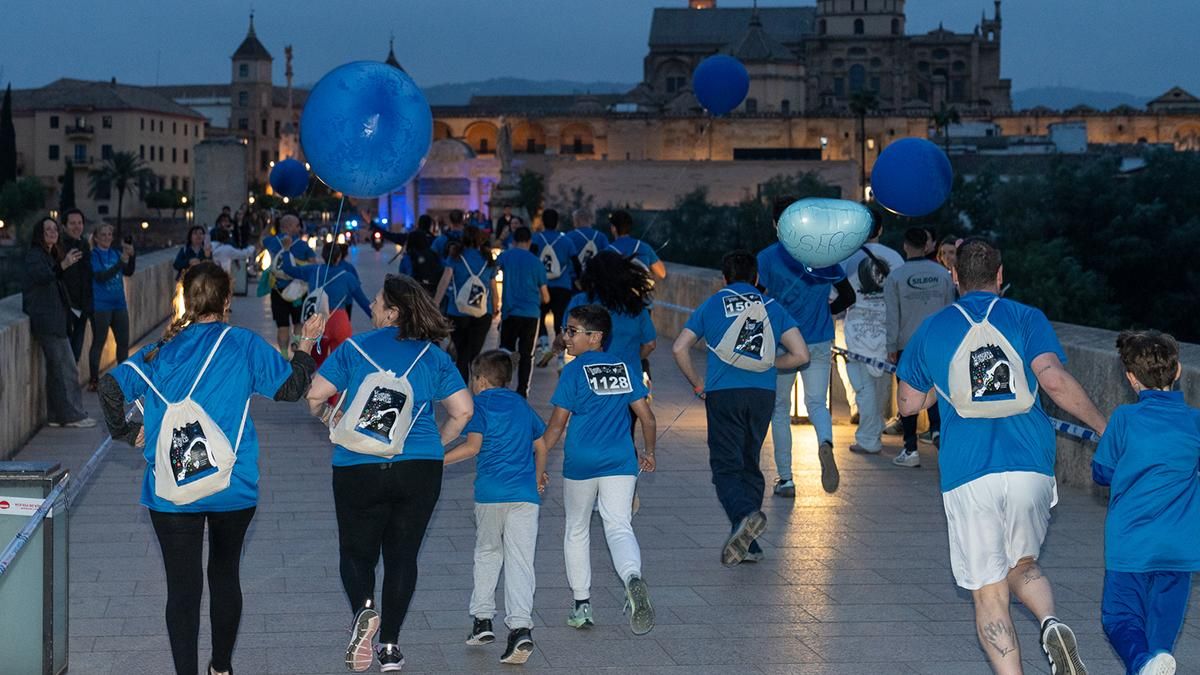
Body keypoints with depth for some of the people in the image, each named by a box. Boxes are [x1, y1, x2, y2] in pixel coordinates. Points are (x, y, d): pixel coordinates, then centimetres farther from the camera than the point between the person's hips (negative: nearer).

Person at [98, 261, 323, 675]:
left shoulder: (162, 350, 2)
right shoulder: (244, 345, -5)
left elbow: (112, 385, -5)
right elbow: (290, 388, 1)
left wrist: (128, 433, 6)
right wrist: (306, 346, 15)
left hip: (172, 491, 0)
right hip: (233, 487, 0)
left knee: (182, 587, 3)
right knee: (225, 574, 19)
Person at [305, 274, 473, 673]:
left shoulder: (354, 349, -2)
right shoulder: (433, 356, 4)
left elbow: (315, 396, -4)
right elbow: (463, 410, 2)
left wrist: (332, 419, 16)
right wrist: (436, 446, 17)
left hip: (359, 468, -2)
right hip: (420, 470, 2)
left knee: (357, 551, 13)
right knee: (402, 555, 11)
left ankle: (363, 608, -16)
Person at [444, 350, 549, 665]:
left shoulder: (480, 404, 3)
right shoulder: (522, 405, 19)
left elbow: (472, 446, -8)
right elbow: (540, 446, 24)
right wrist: (538, 476, 39)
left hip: (490, 494, -3)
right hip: (525, 494, 3)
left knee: (487, 554, 17)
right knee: (520, 561, -3)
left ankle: (482, 619, 18)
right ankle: (521, 626, -17)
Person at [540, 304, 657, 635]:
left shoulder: (575, 371, -5)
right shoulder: (624, 369, 8)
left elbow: (556, 425, -5)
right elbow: (647, 416, 8)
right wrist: (649, 453, 22)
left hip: (580, 462, -2)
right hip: (620, 461, 2)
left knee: (577, 530, 15)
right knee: (619, 526, -5)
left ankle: (582, 605, 21)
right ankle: (632, 577, -37)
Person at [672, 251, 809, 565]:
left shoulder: (712, 305, 9)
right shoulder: (772, 307, 11)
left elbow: (679, 348, 4)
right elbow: (801, 354, 4)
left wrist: (697, 384, 16)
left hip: (722, 393, -2)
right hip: (763, 394, 2)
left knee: (726, 466, -3)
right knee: (749, 463, 14)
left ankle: (746, 514, -32)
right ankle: (748, 543, 14)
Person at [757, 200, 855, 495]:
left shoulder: (767, 257, -7)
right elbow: (848, 296, 8)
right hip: (819, 343, 2)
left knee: (780, 410, 10)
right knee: (817, 403, 6)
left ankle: (785, 479, 11)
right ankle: (825, 442, -28)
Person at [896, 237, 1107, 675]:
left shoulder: (931, 330, 12)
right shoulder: (1026, 318, 6)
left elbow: (908, 404, 20)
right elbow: (1054, 380, -9)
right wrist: (1103, 427, 0)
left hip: (968, 475, -1)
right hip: (1031, 467, 1)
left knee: (989, 594, 3)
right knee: (1022, 565, 21)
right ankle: (1051, 623, -8)